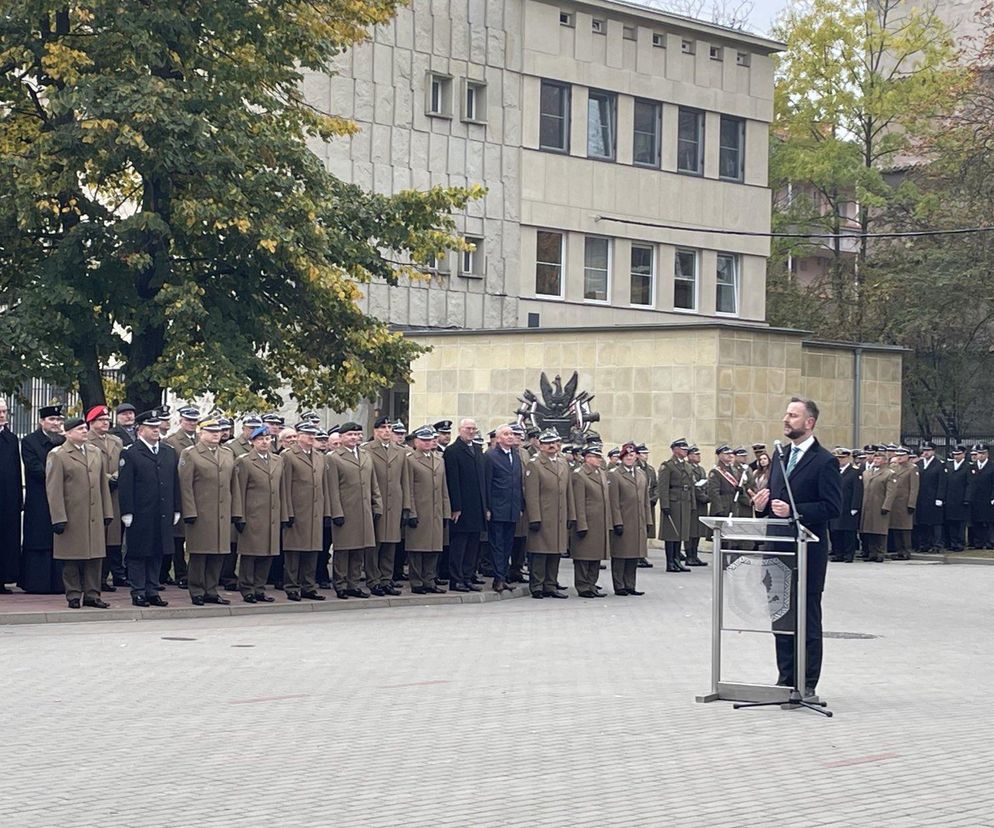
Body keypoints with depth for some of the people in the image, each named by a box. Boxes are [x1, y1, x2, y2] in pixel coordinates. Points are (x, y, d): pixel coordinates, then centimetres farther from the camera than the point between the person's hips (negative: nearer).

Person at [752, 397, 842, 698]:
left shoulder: (824, 461, -9)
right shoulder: (781, 456, 15)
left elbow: (832, 507, -15)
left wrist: (794, 511, -22)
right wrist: (763, 504, -1)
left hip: (808, 550, -7)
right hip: (780, 548, 7)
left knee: (807, 619, -1)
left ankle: (807, 684, 4)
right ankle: (786, 679, 19)